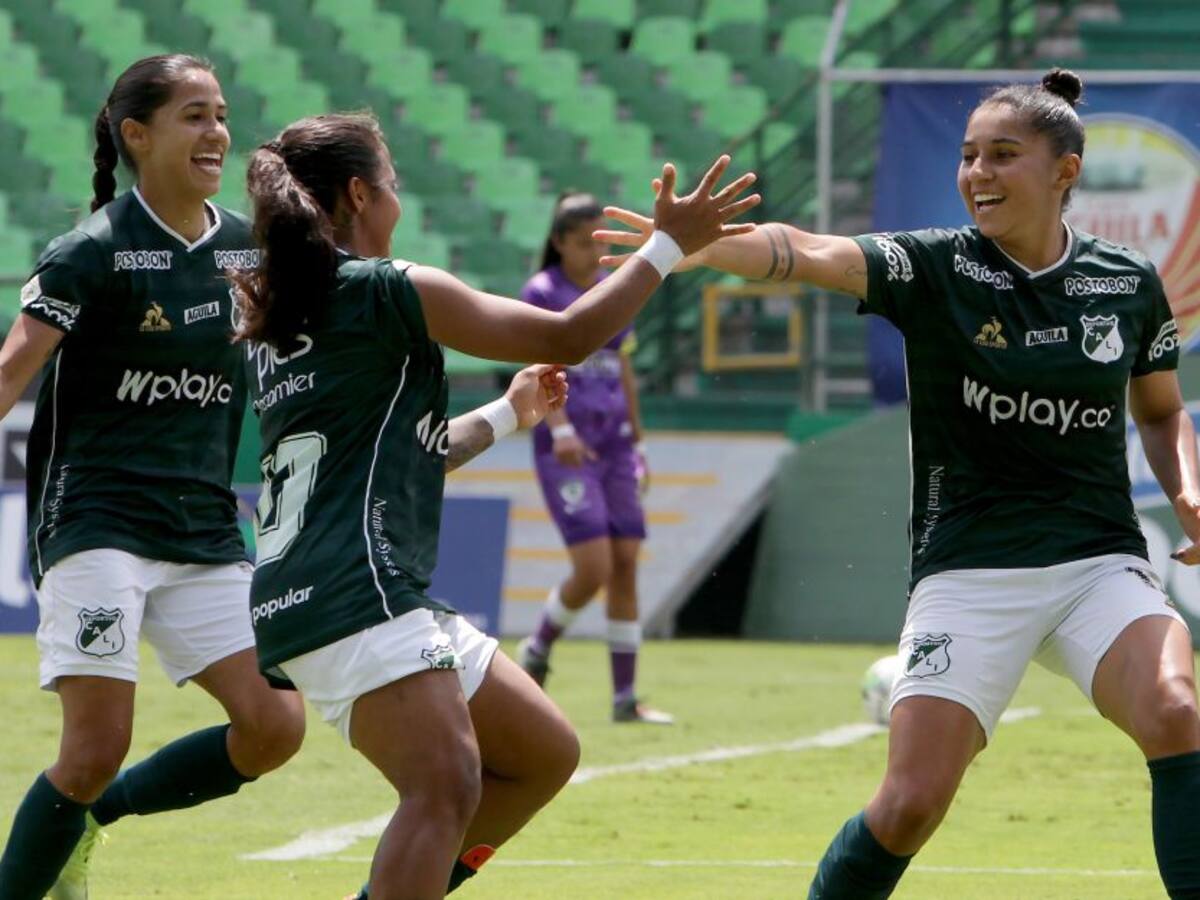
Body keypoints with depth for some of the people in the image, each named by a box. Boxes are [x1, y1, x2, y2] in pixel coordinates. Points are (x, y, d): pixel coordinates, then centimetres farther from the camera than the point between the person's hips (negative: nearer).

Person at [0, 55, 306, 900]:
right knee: (99, 747, -15)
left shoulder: (251, 248, 8)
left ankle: (87, 817, 14)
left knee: (274, 728, -6)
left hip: (206, 536, 6)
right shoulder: (93, 252, -9)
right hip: (96, 521, -6)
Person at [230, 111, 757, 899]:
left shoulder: (279, 318, 20)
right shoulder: (392, 291, -6)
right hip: (355, 596, -10)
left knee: (544, 754, 14)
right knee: (447, 789, -23)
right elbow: (570, 336, -2)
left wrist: (508, 414, 40)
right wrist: (670, 245, 8)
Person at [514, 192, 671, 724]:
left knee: (626, 565, 1)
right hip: (565, 449, -6)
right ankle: (537, 650, 13)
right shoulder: (542, 293, -4)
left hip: (613, 446, 6)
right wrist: (561, 429, -27)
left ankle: (625, 698, 5)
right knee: (594, 568, -14)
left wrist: (637, 442, 20)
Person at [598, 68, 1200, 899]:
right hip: (970, 571, -1)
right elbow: (808, 255, -22)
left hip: (1100, 560, 1)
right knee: (912, 803, -8)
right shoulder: (936, 268, -4)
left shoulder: (1131, 284, 4)